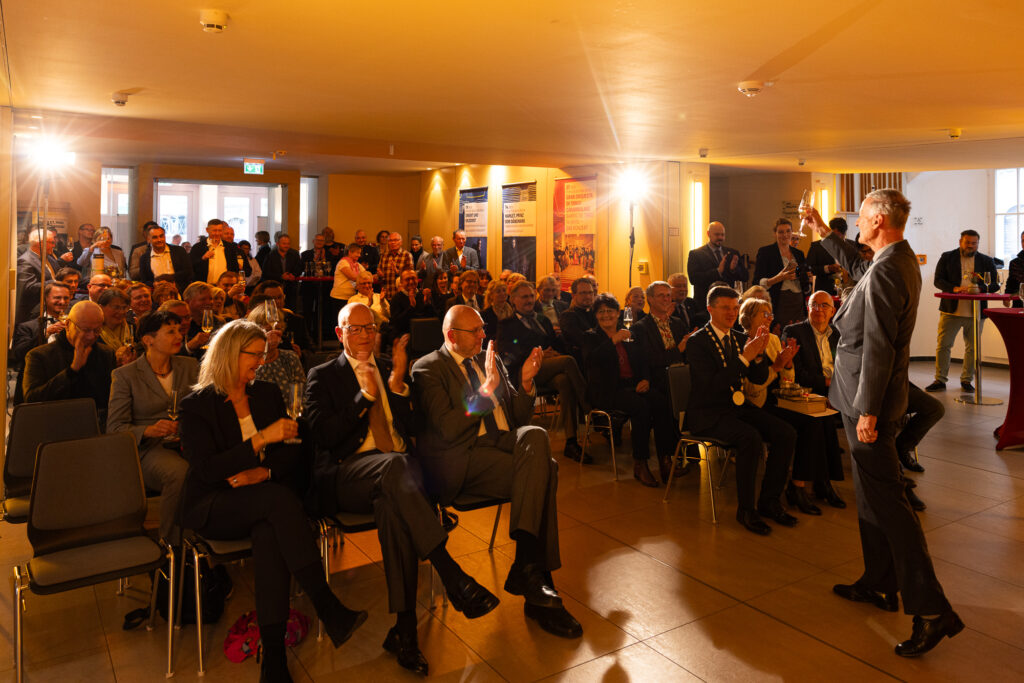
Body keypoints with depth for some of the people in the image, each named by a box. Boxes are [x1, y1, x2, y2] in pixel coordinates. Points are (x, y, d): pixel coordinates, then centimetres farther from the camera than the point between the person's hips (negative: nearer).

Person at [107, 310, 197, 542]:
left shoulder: (190, 366, 16)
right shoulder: (125, 375, 5)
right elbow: (115, 428, 0)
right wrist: (149, 431, -20)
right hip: (150, 449, -3)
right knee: (181, 472, -38)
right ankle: (171, 546, -20)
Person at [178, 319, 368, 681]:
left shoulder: (267, 394, 12)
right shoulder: (197, 405, -2)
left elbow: (294, 451, 9)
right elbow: (207, 469, -14)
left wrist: (265, 471, -12)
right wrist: (263, 438, -21)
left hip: (267, 499, 3)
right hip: (213, 508, -3)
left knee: (270, 535, -33)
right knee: (279, 498, -34)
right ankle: (330, 610, -34)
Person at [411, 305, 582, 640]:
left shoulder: (491, 360, 21)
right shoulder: (428, 368, 2)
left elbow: (519, 417, 19)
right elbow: (448, 429, -12)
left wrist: (526, 382, 2)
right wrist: (487, 389, -17)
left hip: (504, 442, 6)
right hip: (463, 458, -5)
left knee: (536, 436, -29)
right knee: (545, 471, -26)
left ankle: (528, 566, -29)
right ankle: (531, 570, -19)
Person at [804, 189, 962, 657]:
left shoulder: (885, 271, -21)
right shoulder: (901, 260, 10)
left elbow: (878, 347, -24)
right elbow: (853, 266, 33)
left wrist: (868, 411, -22)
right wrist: (823, 232, 34)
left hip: (869, 404, -11)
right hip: (869, 399, 11)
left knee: (886, 502, -6)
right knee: (872, 496, 18)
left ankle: (931, 610, 1)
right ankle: (879, 585, 32)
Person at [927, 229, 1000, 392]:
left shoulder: (986, 261, 8)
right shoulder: (947, 257, 5)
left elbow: (995, 284, 5)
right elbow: (938, 280, -3)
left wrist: (980, 288, -16)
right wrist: (955, 289, -20)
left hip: (975, 312, 2)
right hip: (951, 311, -1)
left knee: (972, 348, 8)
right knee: (943, 345, -3)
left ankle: (966, 380, 20)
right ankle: (940, 380, 5)